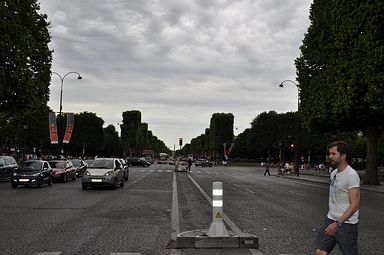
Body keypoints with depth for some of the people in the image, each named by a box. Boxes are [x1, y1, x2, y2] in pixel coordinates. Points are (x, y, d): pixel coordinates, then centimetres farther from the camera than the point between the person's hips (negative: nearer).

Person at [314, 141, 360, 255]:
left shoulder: (351, 175, -17)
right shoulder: (333, 173, 10)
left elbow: (355, 205, -22)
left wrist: (338, 224, -27)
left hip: (346, 223, -7)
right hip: (331, 219, 7)